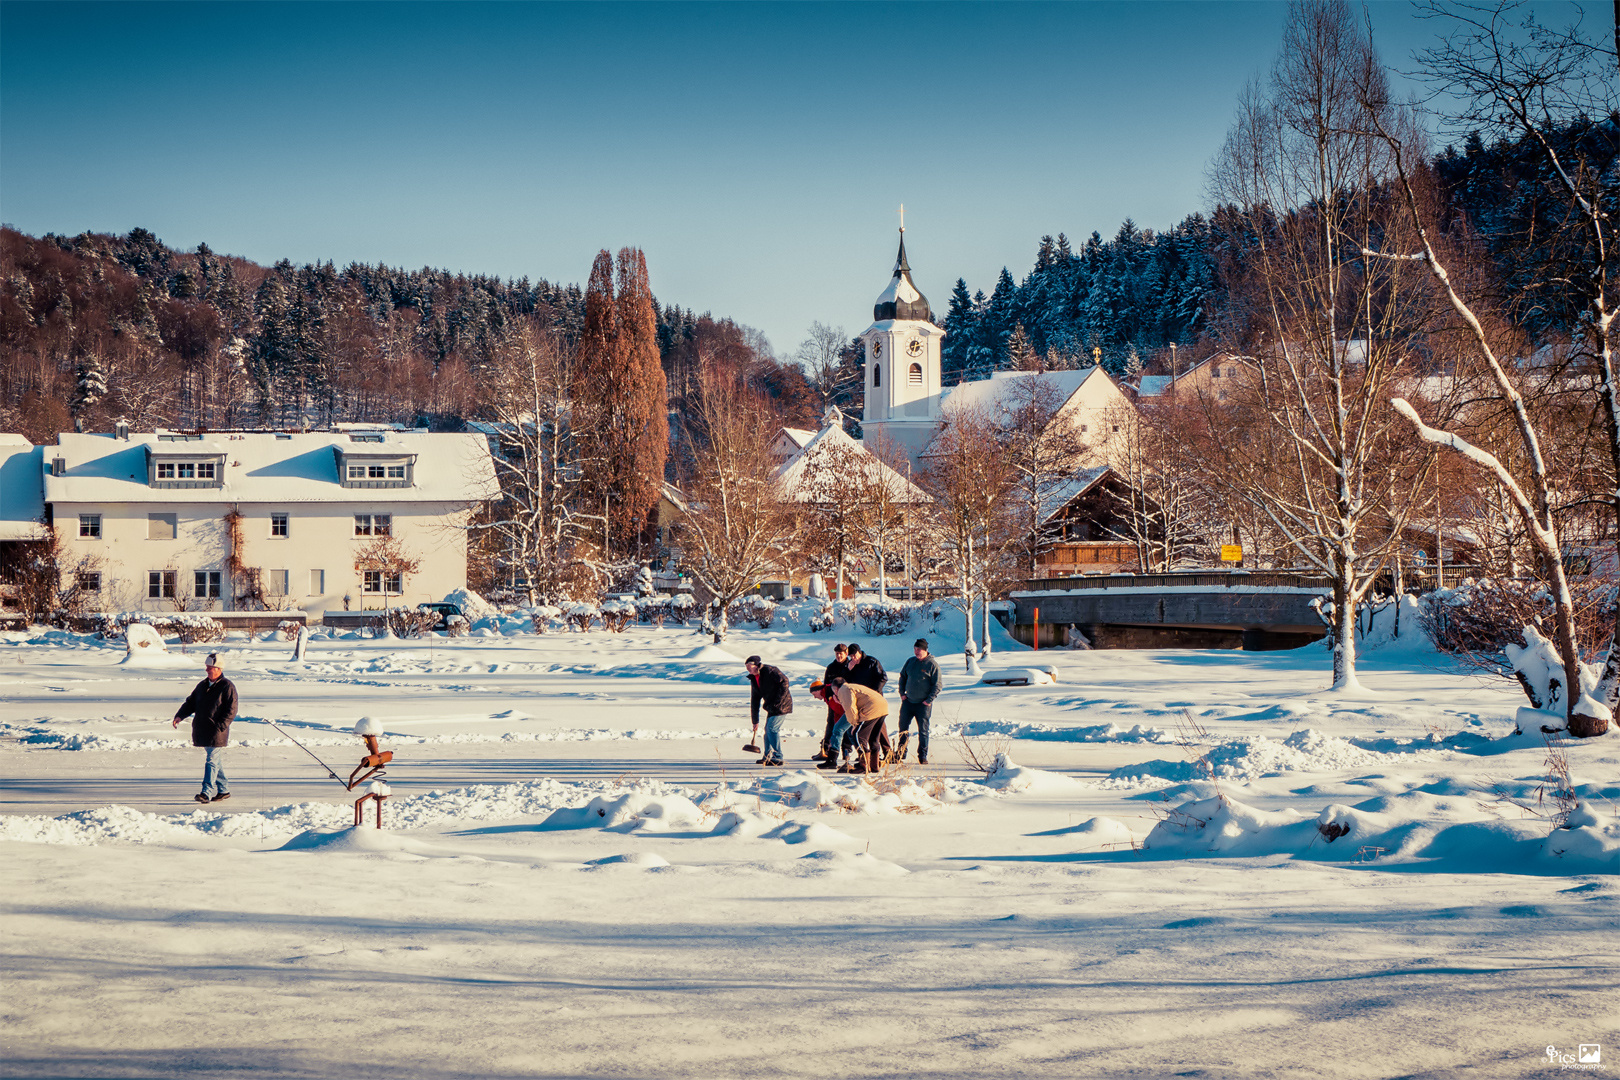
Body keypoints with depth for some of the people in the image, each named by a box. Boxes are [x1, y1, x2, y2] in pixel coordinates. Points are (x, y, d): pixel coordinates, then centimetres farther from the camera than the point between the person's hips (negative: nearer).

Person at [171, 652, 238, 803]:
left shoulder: (227, 687, -6)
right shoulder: (202, 686, 16)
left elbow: (231, 711, -10)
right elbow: (191, 703, 18)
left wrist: (219, 727, -20)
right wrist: (180, 716, 0)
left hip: (217, 734, -7)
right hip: (202, 732, 7)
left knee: (212, 761, -12)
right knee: (215, 762, 13)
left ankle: (207, 792, -15)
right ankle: (224, 790, 22)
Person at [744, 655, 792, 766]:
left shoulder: (769, 670, -15)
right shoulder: (754, 679, 12)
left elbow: (784, 681, -21)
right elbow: (755, 701, 14)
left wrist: (777, 702, -22)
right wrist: (755, 721, 12)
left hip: (782, 704, -9)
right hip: (771, 707, 9)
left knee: (772, 729, -14)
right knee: (768, 730, 11)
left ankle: (777, 758, -12)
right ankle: (768, 757, 21)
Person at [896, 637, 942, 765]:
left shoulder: (932, 665, -8)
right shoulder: (910, 662, 8)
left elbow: (937, 685, -8)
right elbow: (902, 677, 19)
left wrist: (929, 700, -13)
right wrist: (902, 693, 8)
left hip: (923, 704, -5)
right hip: (908, 701, 5)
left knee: (923, 730, -1)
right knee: (903, 726, 8)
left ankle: (922, 756, 6)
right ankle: (901, 753, 20)